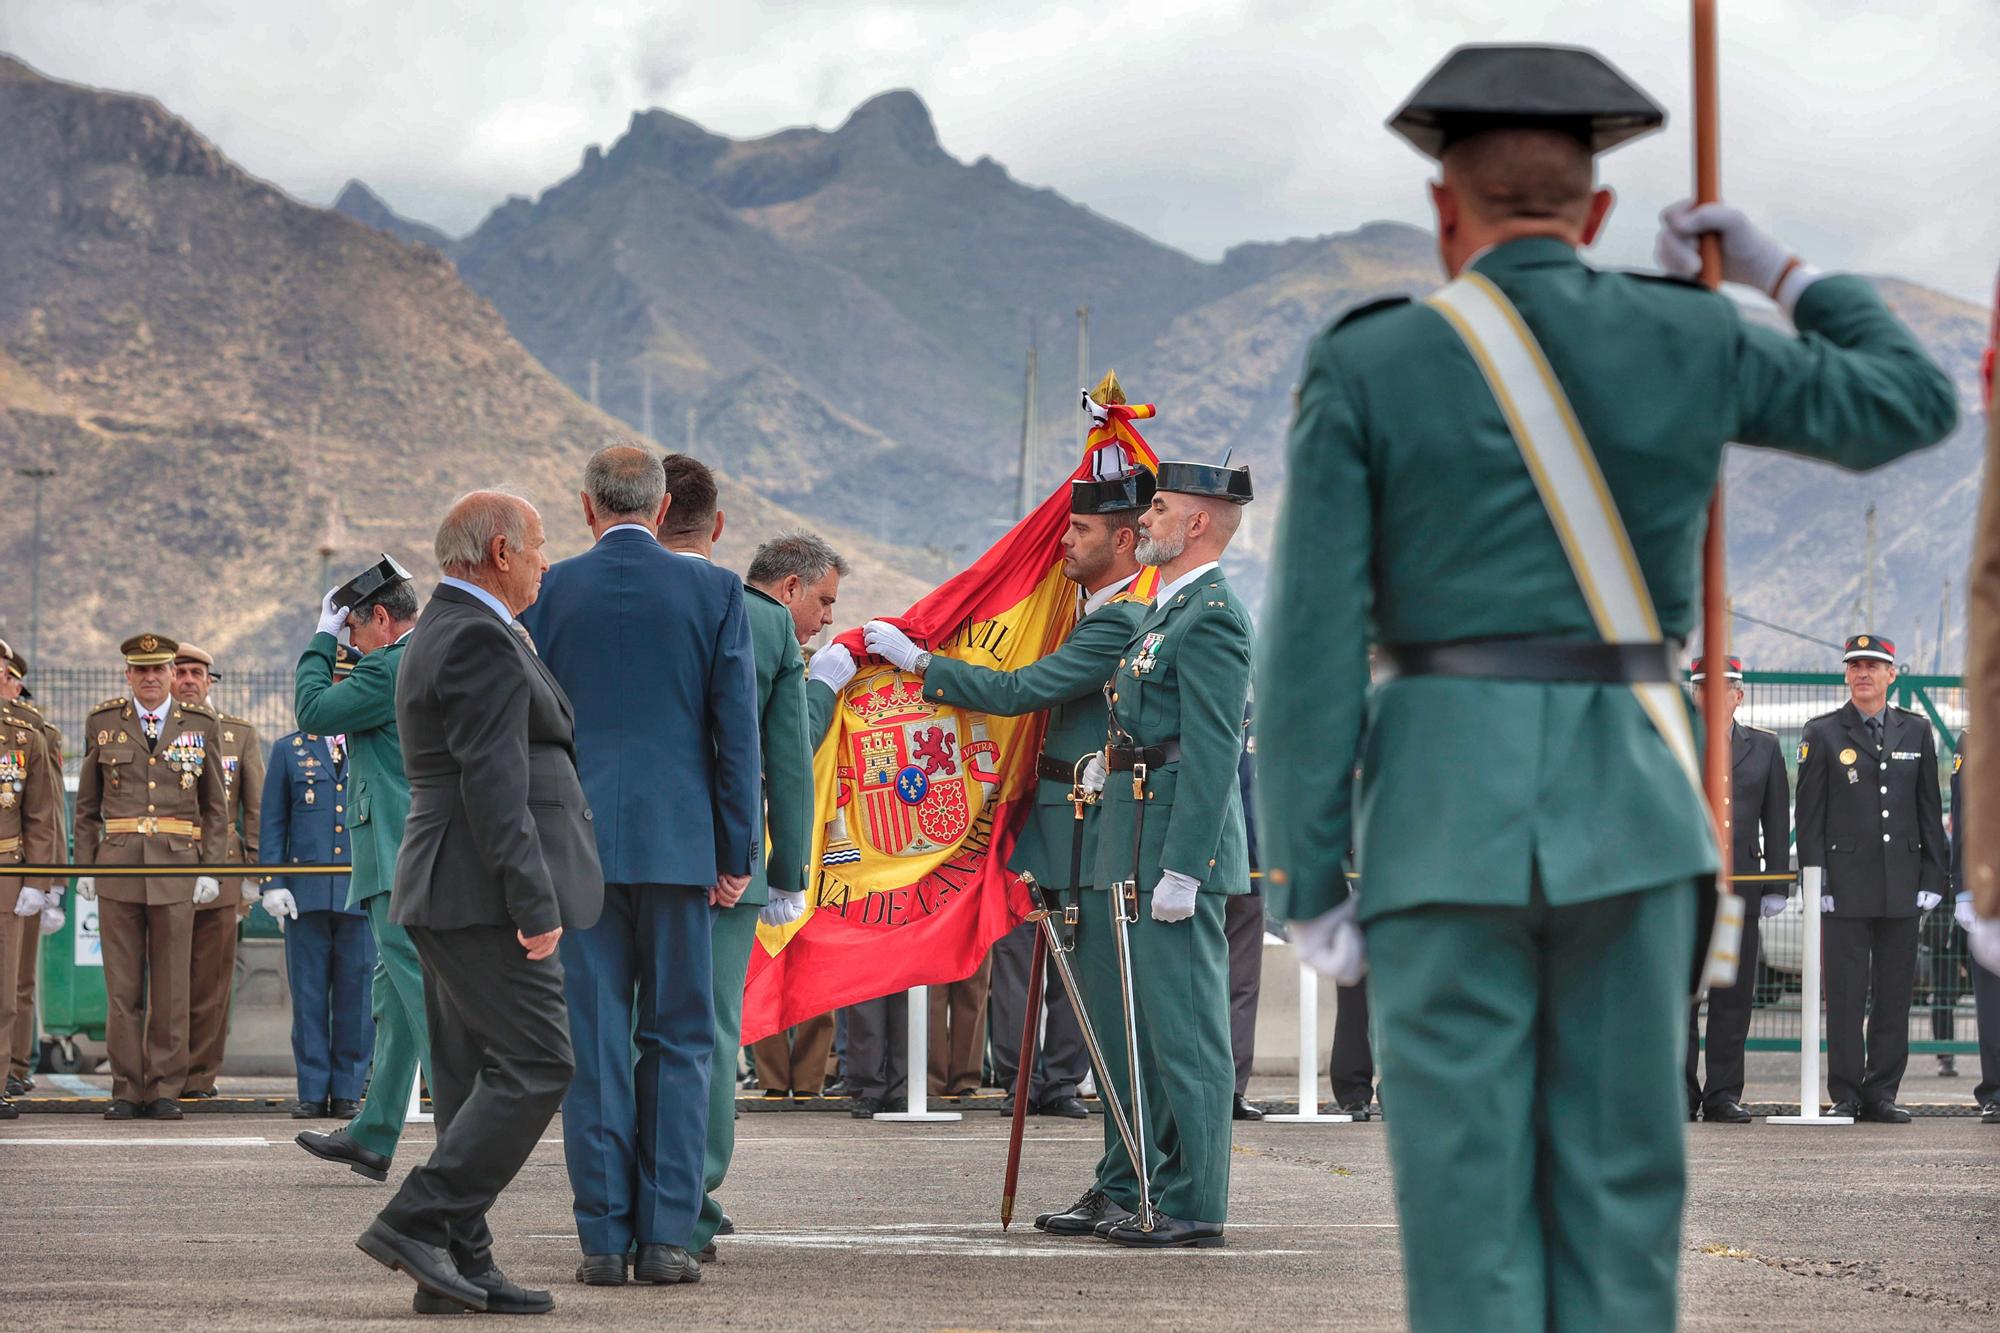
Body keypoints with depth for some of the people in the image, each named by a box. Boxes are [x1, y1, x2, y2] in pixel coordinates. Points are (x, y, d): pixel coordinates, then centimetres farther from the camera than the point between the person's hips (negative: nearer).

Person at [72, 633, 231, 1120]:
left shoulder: (202, 726, 7)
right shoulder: (103, 723, 8)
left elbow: (216, 806, 9)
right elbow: (87, 805, 13)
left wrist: (211, 869, 1)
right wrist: (84, 867, 6)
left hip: (177, 868, 0)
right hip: (118, 866, 1)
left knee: (171, 987, 0)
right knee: (122, 987, 0)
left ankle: (165, 1089, 6)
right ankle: (127, 1088, 6)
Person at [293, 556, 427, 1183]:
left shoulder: (391, 666, -13)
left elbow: (313, 710, -9)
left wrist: (322, 637, 2)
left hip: (401, 864, -10)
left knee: (423, 995, -11)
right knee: (393, 997, 16)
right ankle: (372, 1137, 23)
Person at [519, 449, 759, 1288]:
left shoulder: (547, 593, 2)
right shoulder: (714, 591, 1)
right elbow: (737, 727, -1)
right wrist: (736, 852, 4)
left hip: (578, 842, 0)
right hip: (680, 842, 0)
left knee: (594, 1041, 3)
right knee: (678, 1039, 6)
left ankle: (604, 1239, 2)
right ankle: (667, 1235, 1)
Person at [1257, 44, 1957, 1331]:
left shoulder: (1365, 368, -3)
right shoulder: (1688, 341, 2)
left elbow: (1315, 648, -6)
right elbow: (1913, 403, 16)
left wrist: (1309, 880, -2)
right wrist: (1778, 271, 28)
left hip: (1445, 810, -2)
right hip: (1628, 806, 2)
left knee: (1468, 1190, 1)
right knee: (1619, 1181, 7)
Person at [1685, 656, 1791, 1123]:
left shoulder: (1763, 747, 12)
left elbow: (1777, 821, 12)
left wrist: (1776, 886, 5)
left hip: (1740, 886, 2)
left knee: (1733, 997, 2)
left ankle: (1723, 1095, 7)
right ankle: (1681, 1096, 3)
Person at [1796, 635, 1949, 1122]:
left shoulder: (1915, 731, 11)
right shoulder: (1822, 735, 3)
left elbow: (1930, 812, 12)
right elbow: (1809, 817, 1)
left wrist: (1931, 878, 4)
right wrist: (1815, 885, -6)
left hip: (1902, 885, 3)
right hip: (1846, 883, -3)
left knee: (1895, 992, 4)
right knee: (1846, 993, -3)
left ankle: (1882, 1092, 9)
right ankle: (1845, 1095, 1)